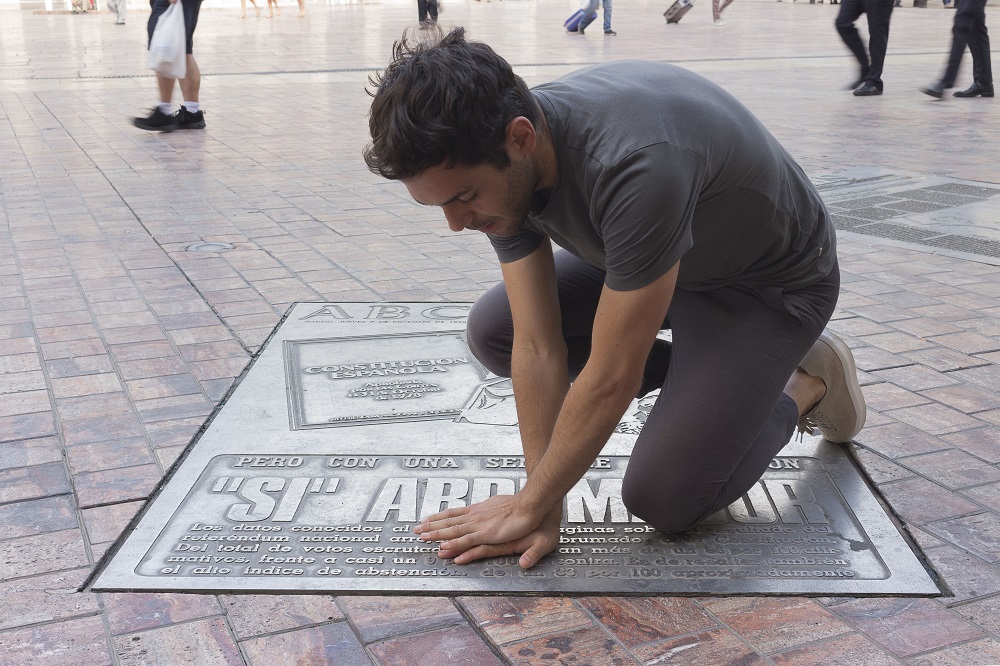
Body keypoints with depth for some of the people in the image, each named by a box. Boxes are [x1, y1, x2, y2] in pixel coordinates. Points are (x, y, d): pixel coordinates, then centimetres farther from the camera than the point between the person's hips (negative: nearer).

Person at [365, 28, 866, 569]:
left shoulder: (637, 165, -43)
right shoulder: (501, 167, -19)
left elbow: (611, 379, -34)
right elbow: (538, 347, -15)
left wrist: (528, 509, -22)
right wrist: (544, 508, -16)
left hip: (772, 282, -7)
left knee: (664, 498, -17)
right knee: (493, 332, -4)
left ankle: (805, 388, 11)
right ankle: (702, 374, 10)